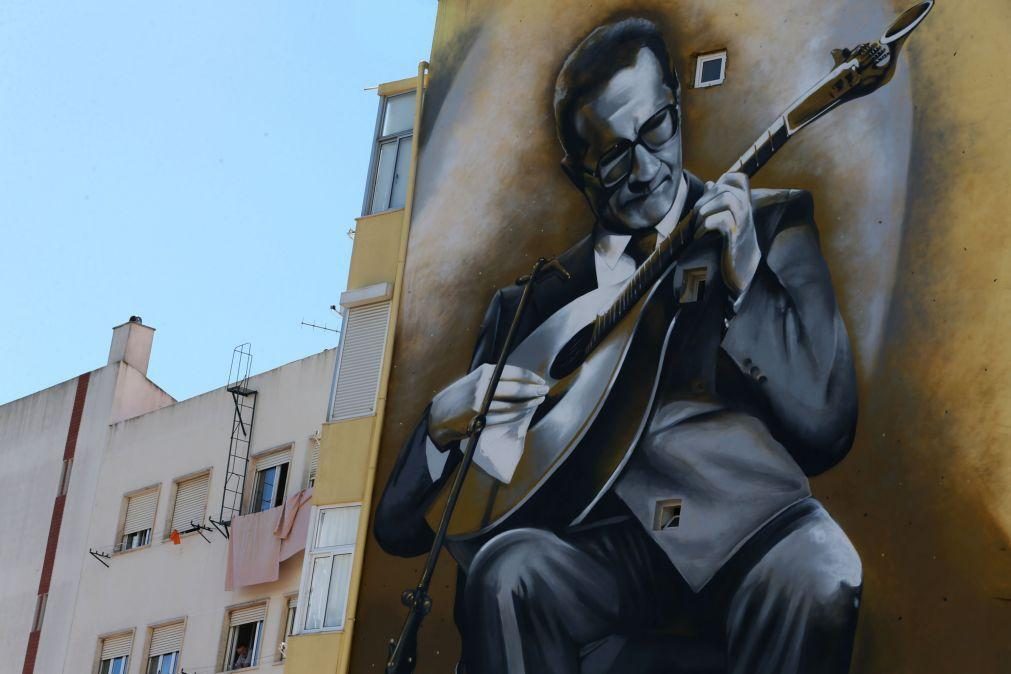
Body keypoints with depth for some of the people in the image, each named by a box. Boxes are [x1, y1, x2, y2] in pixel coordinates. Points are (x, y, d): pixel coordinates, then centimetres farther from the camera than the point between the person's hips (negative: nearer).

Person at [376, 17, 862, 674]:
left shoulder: (772, 222, 13)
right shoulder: (544, 293, 18)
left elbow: (825, 422, 1)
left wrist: (744, 274, -9)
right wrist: (449, 415, -4)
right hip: (613, 530, 2)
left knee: (816, 583, -36)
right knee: (507, 574, -31)